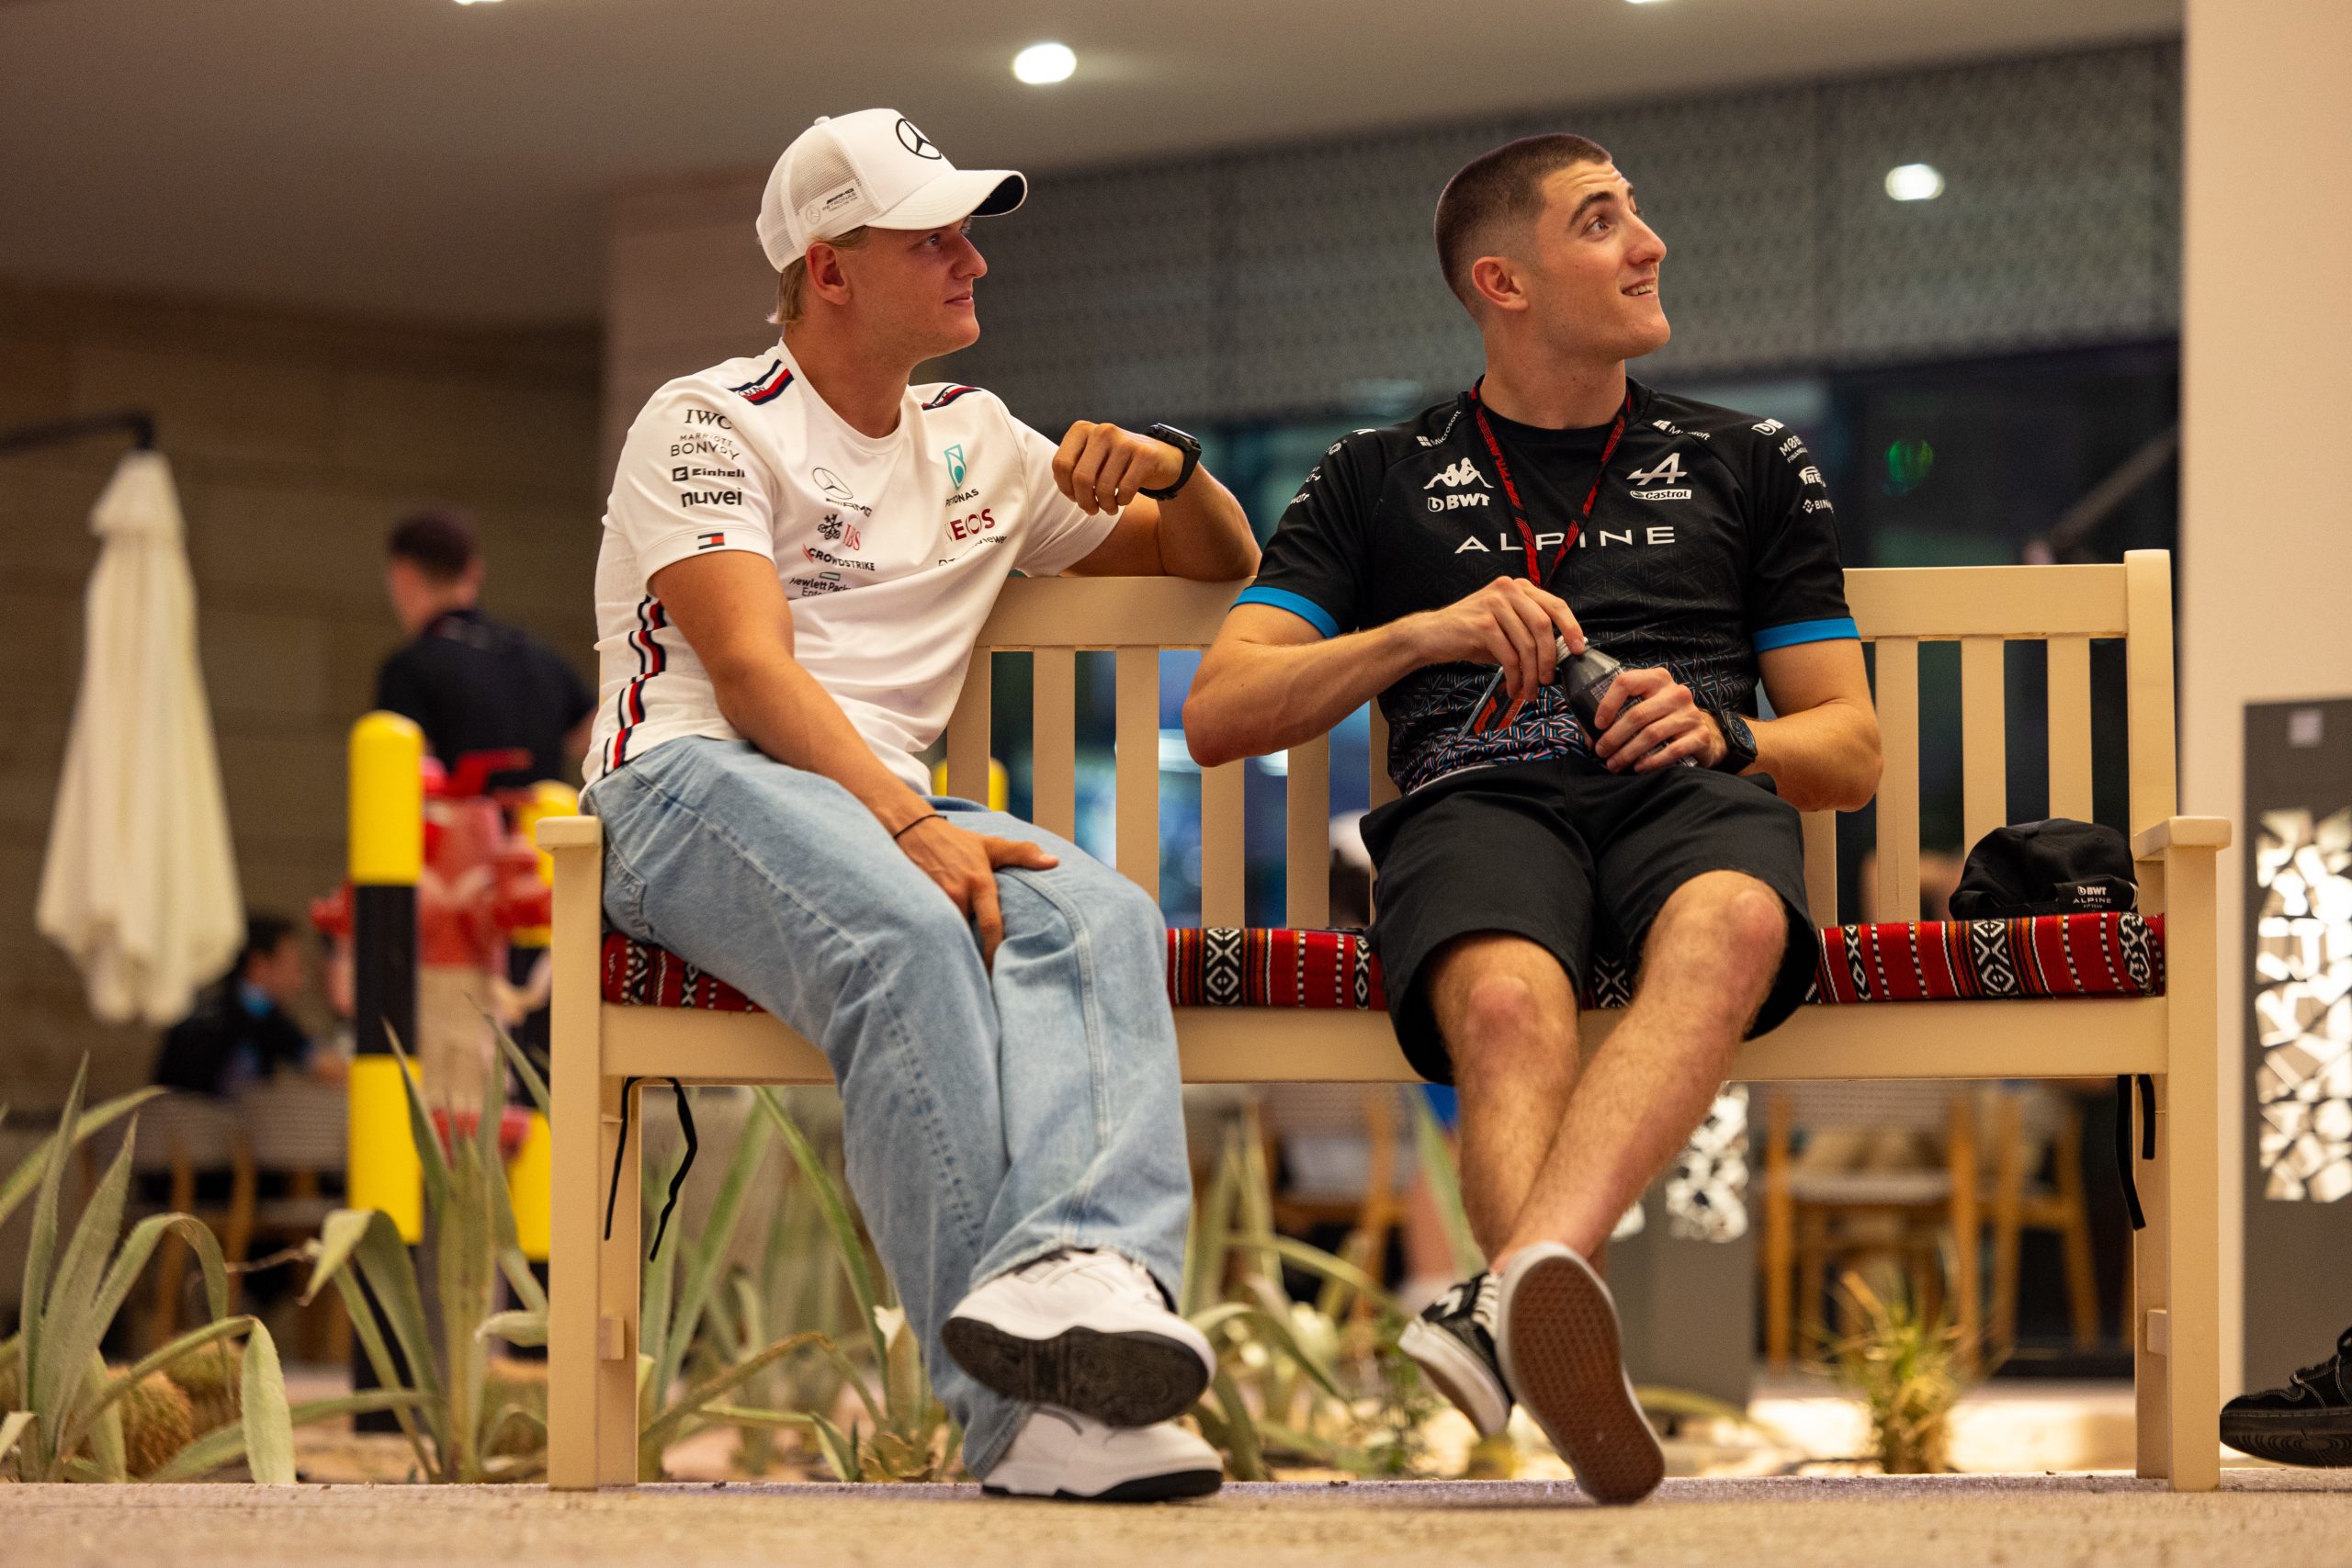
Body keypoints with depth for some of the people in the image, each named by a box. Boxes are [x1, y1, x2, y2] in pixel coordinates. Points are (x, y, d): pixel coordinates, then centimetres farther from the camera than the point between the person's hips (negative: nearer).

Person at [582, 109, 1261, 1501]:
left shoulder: (976, 442, 27)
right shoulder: (710, 423, 7)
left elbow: (1226, 563, 37)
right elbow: (750, 669, -9)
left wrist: (1174, 466, 12)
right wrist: (912, 828, -26)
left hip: (898, 805, 5)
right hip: (695, 786, -5)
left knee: (1100, 917, -32)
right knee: (909, 936, -40)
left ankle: (1072, 1271, -60)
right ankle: (1024, 1404, -51)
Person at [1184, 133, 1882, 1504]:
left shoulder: (1748, 465, 30)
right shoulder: (1382, 479, 26)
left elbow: (1851, 748, 26)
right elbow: (1218, 716, 16)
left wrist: (1722, 734, 2)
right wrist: (1421, 636, 0)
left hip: (1693, 790, 0)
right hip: (1478, 795, 0)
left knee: (1729, 927, -40)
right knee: (1508, 1004, -39)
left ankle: (1520, 1290, -62)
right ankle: (1570, 1353, -60)